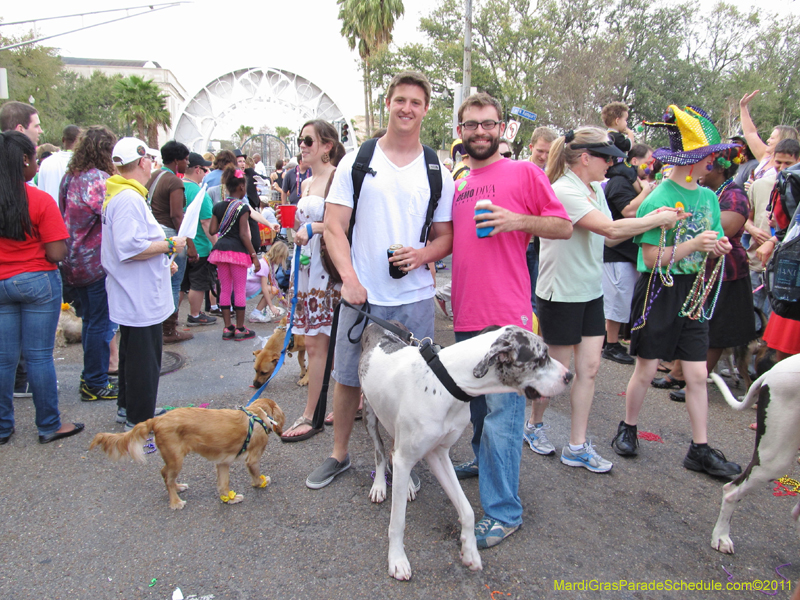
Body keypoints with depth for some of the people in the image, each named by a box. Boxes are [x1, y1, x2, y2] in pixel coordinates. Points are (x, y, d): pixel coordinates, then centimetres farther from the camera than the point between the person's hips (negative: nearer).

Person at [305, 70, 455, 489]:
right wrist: (349, 277, -13)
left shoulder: (437, 172, 7)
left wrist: (422, 254, -13)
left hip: (414, 297, 1)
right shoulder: (356, 161, 4)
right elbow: (334, 227, 0)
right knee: (348, 378, 10)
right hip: (361, 294, 0)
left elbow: (446, 236, 9)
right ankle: (339, 454, 30)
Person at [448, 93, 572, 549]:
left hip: (505, 314, -7)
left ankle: (504, 511, 3)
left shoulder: (523, 172, 0)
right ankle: (484, 460, 43)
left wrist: (517, 220, -15)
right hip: (466, 314, 7)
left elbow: (564, 227, -2)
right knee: (474, 399, 21)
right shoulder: (459, 186, 17)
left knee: (502, 411, -6)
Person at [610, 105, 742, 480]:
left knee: (697, 374, 5)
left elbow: (710, 245, 17)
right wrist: (693, 245, -25)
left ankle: (700, 449, 15)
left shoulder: (708, 197, 9)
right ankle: (628, 429, 26)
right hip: (659, 291, -5)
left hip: (693, 293, 6)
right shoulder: (658, 199, -13)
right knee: (646, 369, 5)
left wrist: (718, 248, -6)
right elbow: (652, 258, -16)